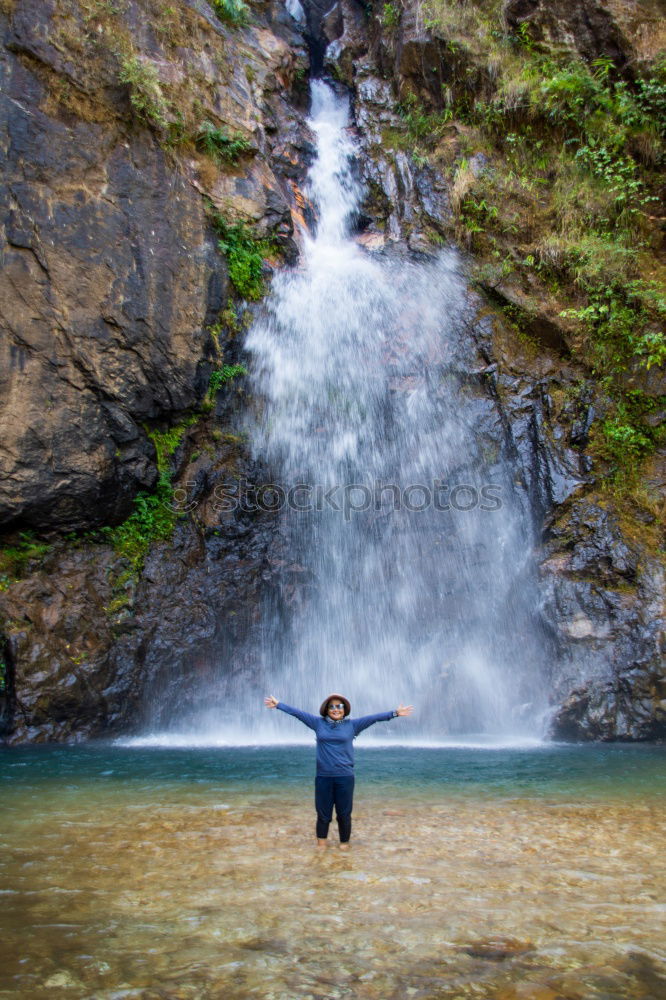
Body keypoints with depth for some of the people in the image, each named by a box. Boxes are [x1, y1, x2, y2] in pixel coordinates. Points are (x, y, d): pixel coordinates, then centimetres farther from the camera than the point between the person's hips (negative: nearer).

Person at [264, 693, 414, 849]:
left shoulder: (352, 724, 0)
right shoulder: (319, 723, 3)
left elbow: (374, 718, -6)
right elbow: (298, 713, 3)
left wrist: (395, 713, -13)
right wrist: (278, 704, 4)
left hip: (345, 777, -1)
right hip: (323, 777, 1)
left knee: (344, 815, 8)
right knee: (323, 814, 9)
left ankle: (344, 844, 24)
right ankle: (321, 842, 26)